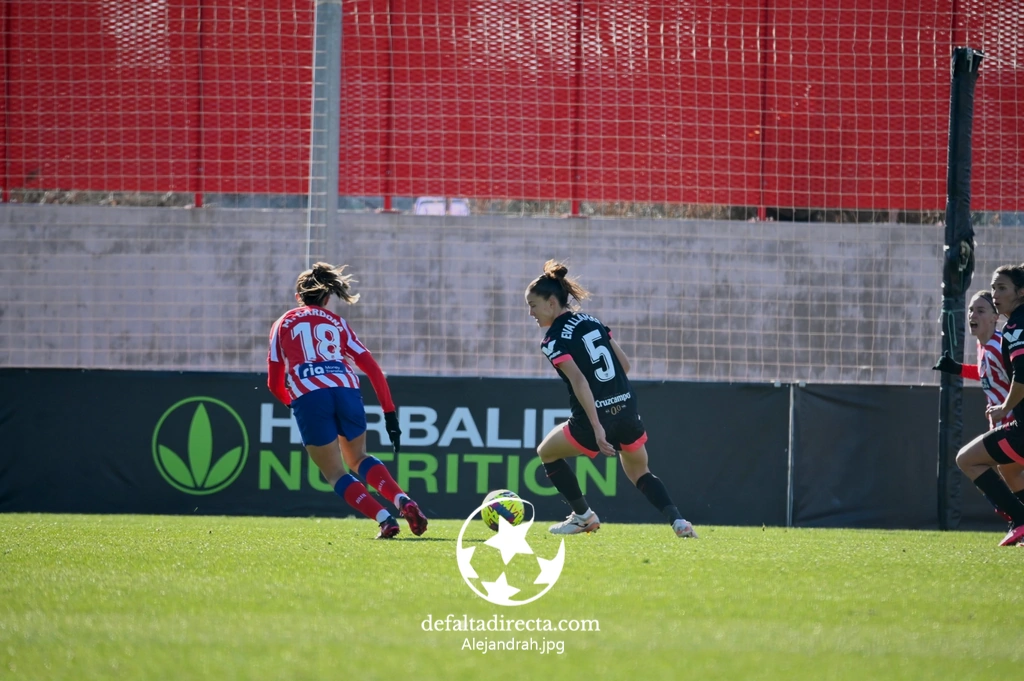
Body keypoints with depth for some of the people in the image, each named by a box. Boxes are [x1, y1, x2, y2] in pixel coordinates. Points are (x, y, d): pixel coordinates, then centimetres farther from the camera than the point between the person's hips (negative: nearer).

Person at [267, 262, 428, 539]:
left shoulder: (283, 324, 22)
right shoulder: (336, 322, 25)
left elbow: (274, 384, 19)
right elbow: (372, 368, 15)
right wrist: (390, 413, 15)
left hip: (308, 396, -3)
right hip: (346, 390, 3)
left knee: (336, 475, 6)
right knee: (358, 459, 25)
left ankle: (384, 518, -15)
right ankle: (403, 501, 0)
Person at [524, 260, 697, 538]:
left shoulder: (554, 340, -10)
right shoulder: (592, 322, 11)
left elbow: (578, 380, -23)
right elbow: (624, 363, 15)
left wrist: (597, 428, -28)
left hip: (594, 422, -6)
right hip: (628, 411, 6)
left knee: (547, 452, 22)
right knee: (640, 473, 26)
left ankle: (583, 516, 26)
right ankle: (678, 521, 5)